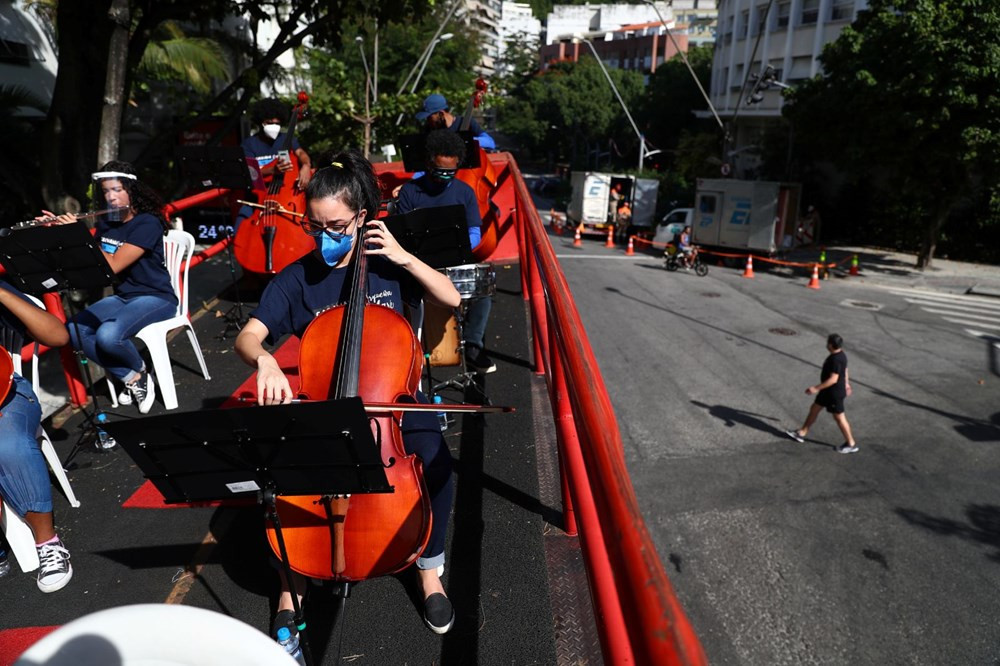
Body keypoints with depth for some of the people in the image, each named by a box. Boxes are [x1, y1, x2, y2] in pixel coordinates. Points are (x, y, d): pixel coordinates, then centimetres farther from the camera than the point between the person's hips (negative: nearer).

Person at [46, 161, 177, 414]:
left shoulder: (148, 223, -16)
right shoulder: (105, 222, 7)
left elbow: (113, 266, -24)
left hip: (155, 298, -7)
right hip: (122, 297, 7)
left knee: (108, 335, -32)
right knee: (73, 331, -15)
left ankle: (140, 372, 1)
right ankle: (129, 378, -1)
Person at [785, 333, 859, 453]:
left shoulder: (836, 359, -29)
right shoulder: (840, 354, 2)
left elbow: (833, 379, -30)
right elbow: (845, 370, 16)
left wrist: (816, 388, -27)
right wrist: (846, 383, 30)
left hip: (834, 393, -10)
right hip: (828, 391, 10)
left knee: (839, 417, 4)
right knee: (814, 409, 16)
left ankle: (851, 444, 19)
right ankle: (801, 433, 27)